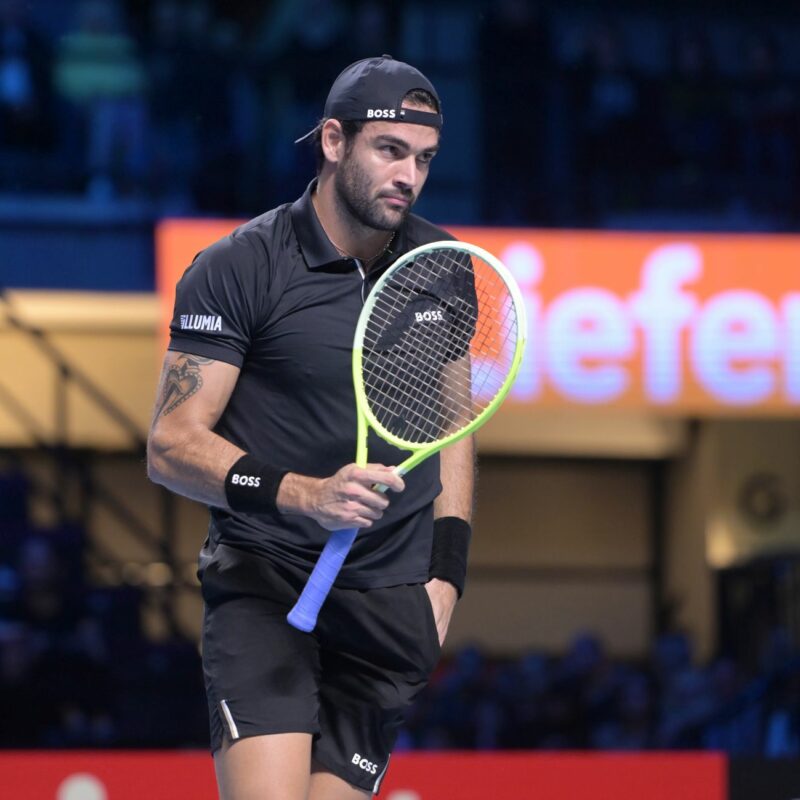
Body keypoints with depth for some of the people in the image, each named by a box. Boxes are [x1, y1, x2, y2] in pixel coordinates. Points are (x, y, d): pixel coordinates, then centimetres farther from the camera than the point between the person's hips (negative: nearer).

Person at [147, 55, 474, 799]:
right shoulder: (235, 269, -8)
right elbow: (172, 444, -10)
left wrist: (446, 568, 10)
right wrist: (303, 494, -25)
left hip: (392, 603, 4)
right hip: (262, 585, -4)